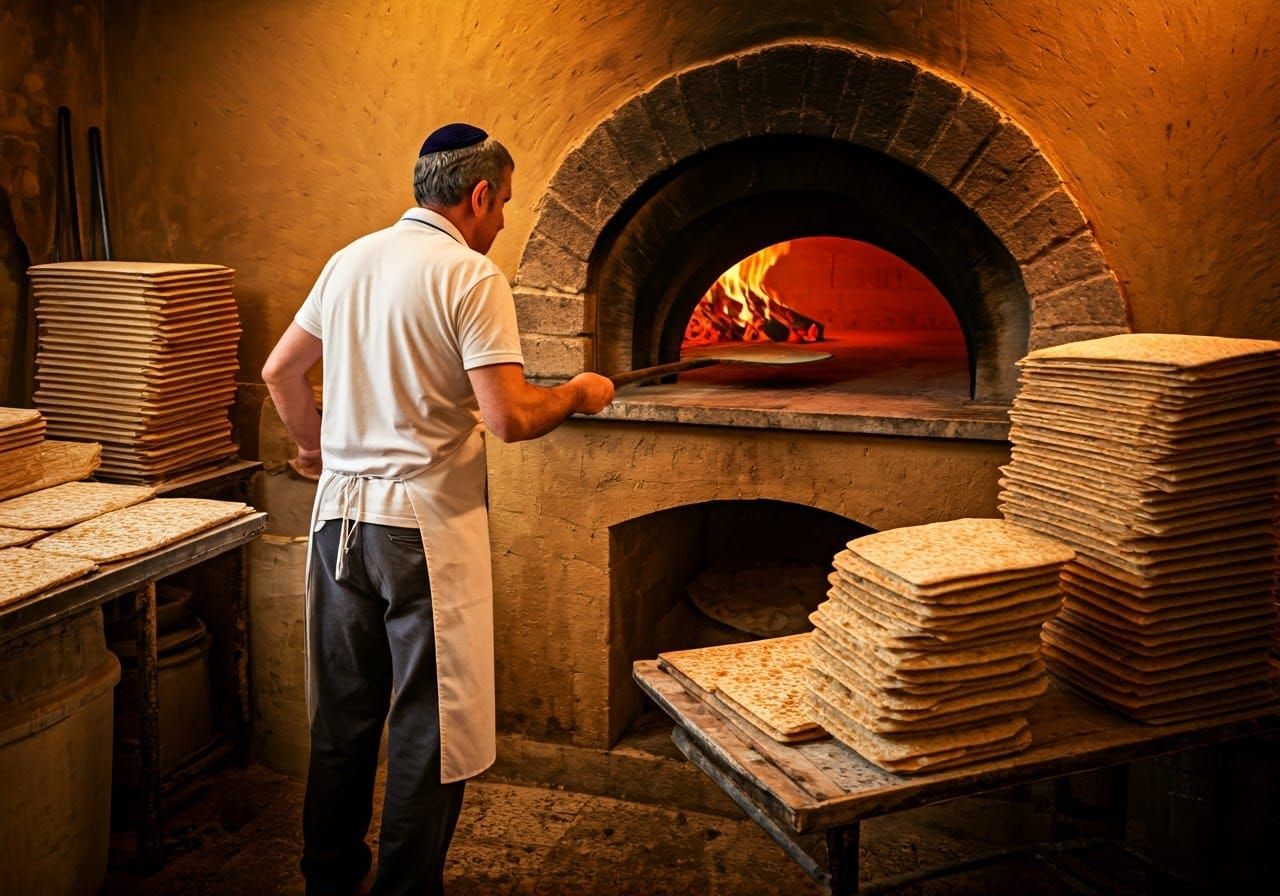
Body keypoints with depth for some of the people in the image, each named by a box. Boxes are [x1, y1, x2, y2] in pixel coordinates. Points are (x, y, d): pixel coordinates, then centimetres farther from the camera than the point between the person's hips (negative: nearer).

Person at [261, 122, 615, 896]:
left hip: (341, 513, 7)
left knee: (343, 716, 18)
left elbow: (280, 371, 18)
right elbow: (509, 417, -19)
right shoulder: (470, 274, -12)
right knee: (429, 730, 6)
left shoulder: (350, 260, 10)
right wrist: (580, 395, -1)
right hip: (425, 521, -7)